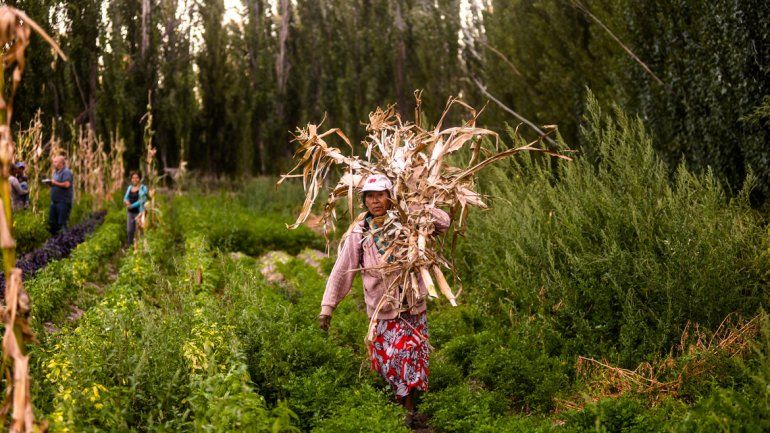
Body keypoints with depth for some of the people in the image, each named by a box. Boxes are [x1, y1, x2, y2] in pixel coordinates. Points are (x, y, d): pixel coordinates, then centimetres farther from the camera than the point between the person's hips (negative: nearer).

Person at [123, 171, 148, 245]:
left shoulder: (143, 188, -6)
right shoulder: (130, 187, 12)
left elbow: (142, 200, -15)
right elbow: (125, 198, 12)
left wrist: (132, 205, -17)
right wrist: (127, 201, -11)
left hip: (139, 212, -6)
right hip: (130, 212, 6)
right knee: (130, 230, 6)